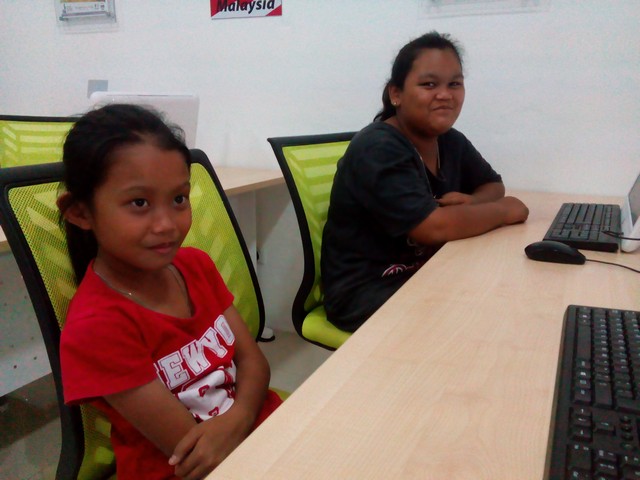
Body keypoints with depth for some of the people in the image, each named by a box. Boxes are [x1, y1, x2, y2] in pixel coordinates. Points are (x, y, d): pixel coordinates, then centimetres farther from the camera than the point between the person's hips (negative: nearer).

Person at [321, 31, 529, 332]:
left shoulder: (451, 142, 4)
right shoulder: (378, 150, -21)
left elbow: (493, 186, 16)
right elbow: (435, 227, -29)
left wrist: (470, 203, -8)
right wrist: (506, 210, -12)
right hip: (365, 292, -7)